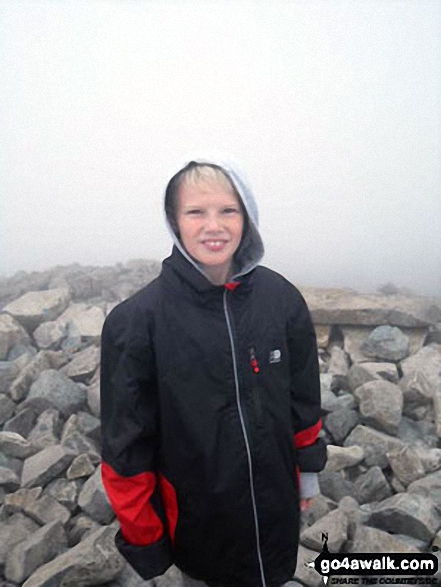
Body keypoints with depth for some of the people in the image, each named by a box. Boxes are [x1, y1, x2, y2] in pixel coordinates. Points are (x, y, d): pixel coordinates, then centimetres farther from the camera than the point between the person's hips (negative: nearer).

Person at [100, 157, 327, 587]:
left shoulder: (281, 298, -12)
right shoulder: (136, 320, -21)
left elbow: (304, 396, 1)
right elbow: (125, 444, -13)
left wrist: (309, 470, 10)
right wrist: (144, 541, -5)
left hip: (275, 500, 3)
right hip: (197, 515, -2)